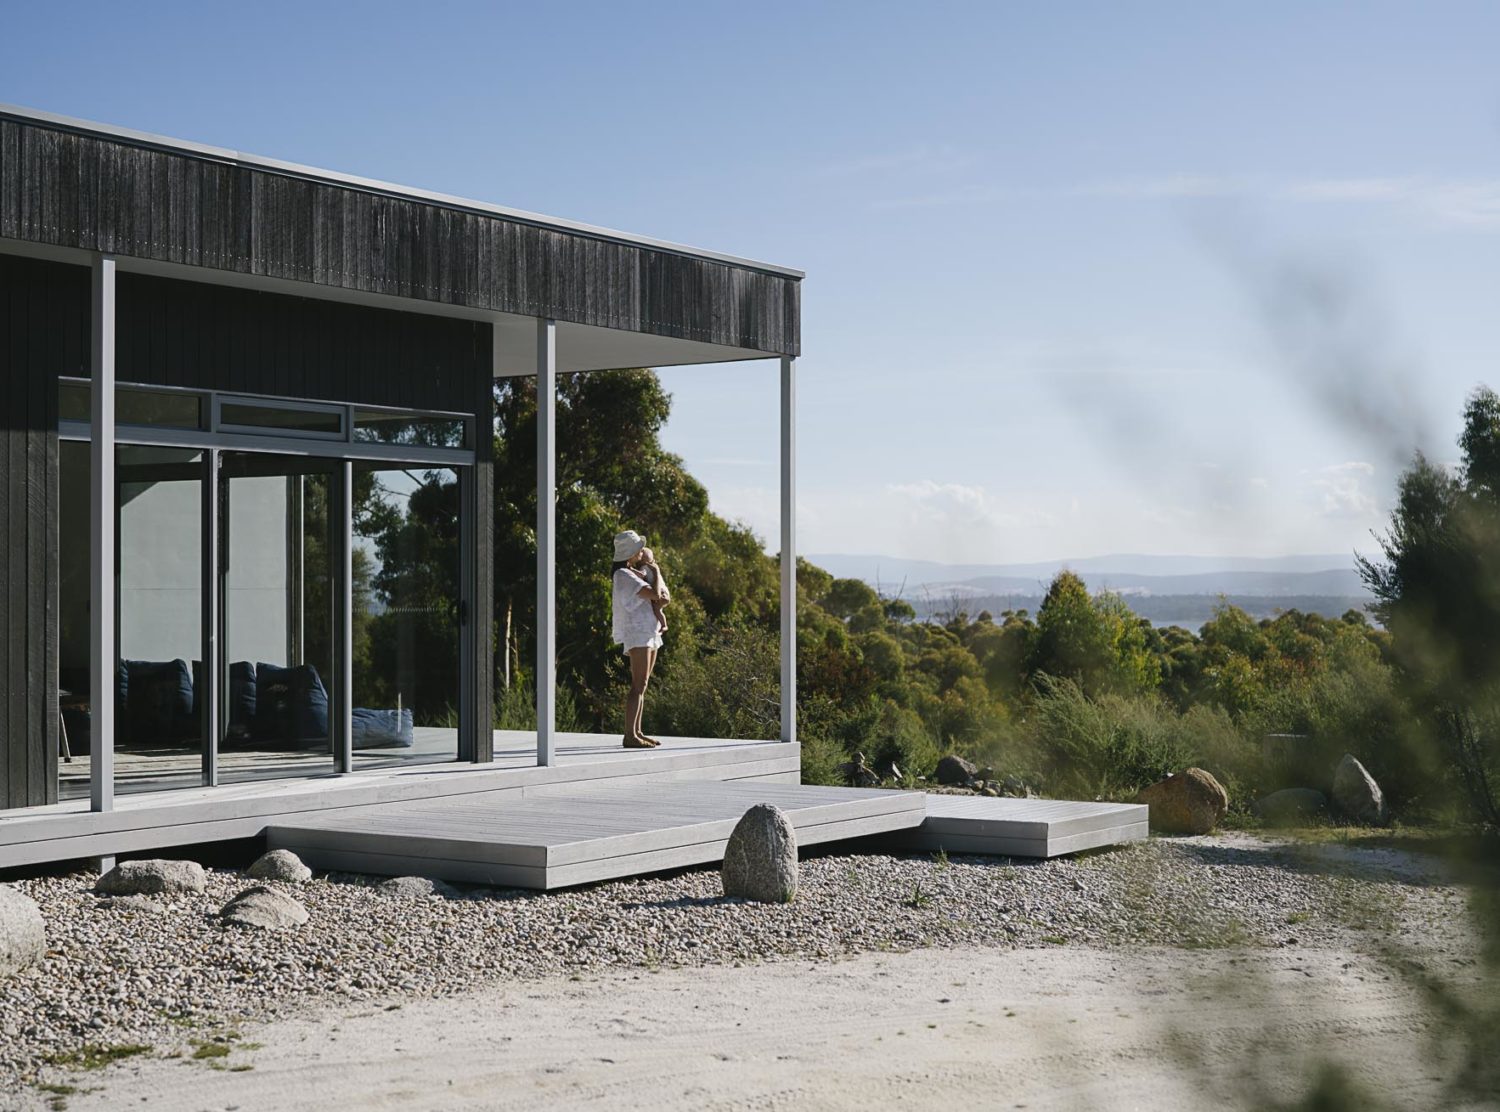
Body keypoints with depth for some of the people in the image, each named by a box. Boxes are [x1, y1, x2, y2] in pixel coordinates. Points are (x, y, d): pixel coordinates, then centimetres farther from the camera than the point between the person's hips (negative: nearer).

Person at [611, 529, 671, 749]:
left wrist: (657, 606, -9)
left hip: (649, 631, 10)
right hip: (637, 631, -10)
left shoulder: (634, 572, 17)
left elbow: (665, 597, 14)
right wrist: (656, 572, -5)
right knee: (638, 686, -14)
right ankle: (630, 735, -17)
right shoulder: (624, 575, -13)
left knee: (641, 685, 11)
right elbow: (654, 594, -22)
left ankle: (636, 733, 15)